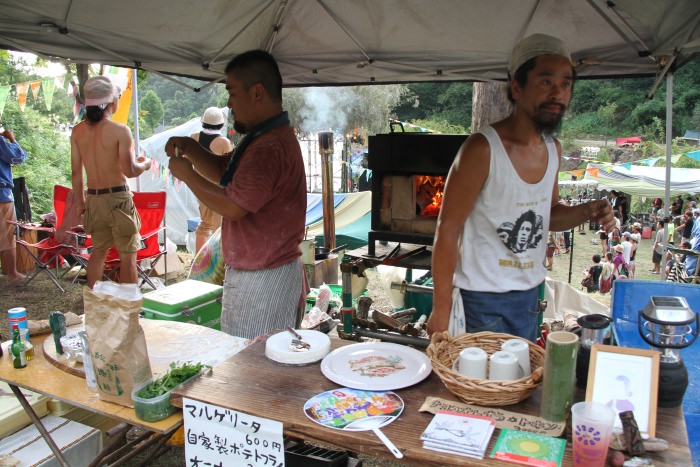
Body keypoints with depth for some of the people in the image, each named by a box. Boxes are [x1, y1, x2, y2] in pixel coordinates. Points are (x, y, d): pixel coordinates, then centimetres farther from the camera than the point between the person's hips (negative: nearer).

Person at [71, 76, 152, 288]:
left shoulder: (78, 131, 3)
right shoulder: (120, 131, -14)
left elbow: (76, 171, 7)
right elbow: (129, 171, -16)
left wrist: (79, 200, 18)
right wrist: (144, 164, 5)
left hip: (93, 198, 6)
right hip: (118, 198, -6)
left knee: (98, 250, 19)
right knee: (127, 255, 3)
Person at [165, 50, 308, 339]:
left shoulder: (270, 147, -23)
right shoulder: (265, 138, 15)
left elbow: (232, 206, -24)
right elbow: (223, 171, 23)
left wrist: (187, 174, -10)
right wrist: (190, 149, 6)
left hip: (264, 281, -11)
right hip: (251, 273, 11)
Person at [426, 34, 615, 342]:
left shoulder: (553, 149, 3)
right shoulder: (482, 149, -20)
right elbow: (447, 229, -18)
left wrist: (586, 212, -6)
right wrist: (441, 310, -18)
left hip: (530, 292, 7)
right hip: (485, 297, -7)